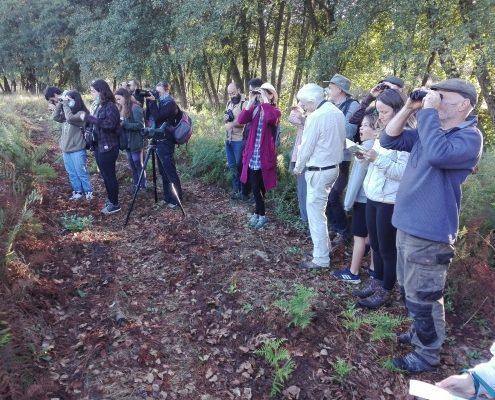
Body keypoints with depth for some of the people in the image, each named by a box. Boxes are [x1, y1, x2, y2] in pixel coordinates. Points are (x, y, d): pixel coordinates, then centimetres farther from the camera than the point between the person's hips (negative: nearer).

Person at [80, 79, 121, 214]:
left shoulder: (110, 106, -14)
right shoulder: (96, 105, 11)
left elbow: (109, 124, -27)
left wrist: (88, 118, -24)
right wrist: (86, 118, 3)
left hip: (107, 146, -8)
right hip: (98, 145, 8)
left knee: (109, 175, -1)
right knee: (105, 175, 16)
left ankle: (115, 204, 10)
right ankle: (110, 199, 30)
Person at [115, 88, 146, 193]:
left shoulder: (135, 108, -13)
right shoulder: (122, 109, 10)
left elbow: (140, 125, -19)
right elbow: (121, 123, 17)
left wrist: (124, 124, -22)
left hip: (136, 142, -8)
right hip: (127, 142, 8)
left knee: (138, 164, 1)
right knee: (132, 165, 14)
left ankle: (143, 186, 12)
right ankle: (135, 184, 24)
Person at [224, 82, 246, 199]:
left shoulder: (244, 103, -13)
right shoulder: (229, 103, 13)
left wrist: (232, 124, -22)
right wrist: (226, 117, -1)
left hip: (239, 140, -8)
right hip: (228, 140, 8)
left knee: (239, 166, 2)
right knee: (232, 166, 13)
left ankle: (242, 190, 15)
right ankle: (235, 189, 25)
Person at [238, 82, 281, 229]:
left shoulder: (275, 111, -4)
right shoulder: (255, 109, 8)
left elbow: (270, 118, -30)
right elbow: (240, 120, -10)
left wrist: (264, 100, -21)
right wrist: (251, 101, -11)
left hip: (265, 156, -4)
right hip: (252, 155, 4)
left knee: (260, 187, 8)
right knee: (255, 187, 9)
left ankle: (259, 214, 25)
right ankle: (260, 213, 25)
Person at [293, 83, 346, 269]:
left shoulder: (315, 117, -19)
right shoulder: (338, 113, 7)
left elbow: (306, 147, -14)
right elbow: (340, 141, 12)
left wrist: (298, 168, 2)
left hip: (318, 171, -9)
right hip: (334, 167, 9)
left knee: (315, 214, 0)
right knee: (319, 210, 22)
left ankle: (321, 259, 8)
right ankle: (324, 245, 34)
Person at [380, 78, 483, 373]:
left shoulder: (470, 137, -14)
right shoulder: (427, 131, 11)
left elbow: (438, 154, -34)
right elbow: (389, 140, 10)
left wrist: (427, 111, -23)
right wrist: (409, 109, 0)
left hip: (429, 234, -9)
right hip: (407, 226, 9)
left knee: (422, 298, 5)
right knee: (410, 291, 23)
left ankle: (429, 354, 26)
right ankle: (420, 335, 45)